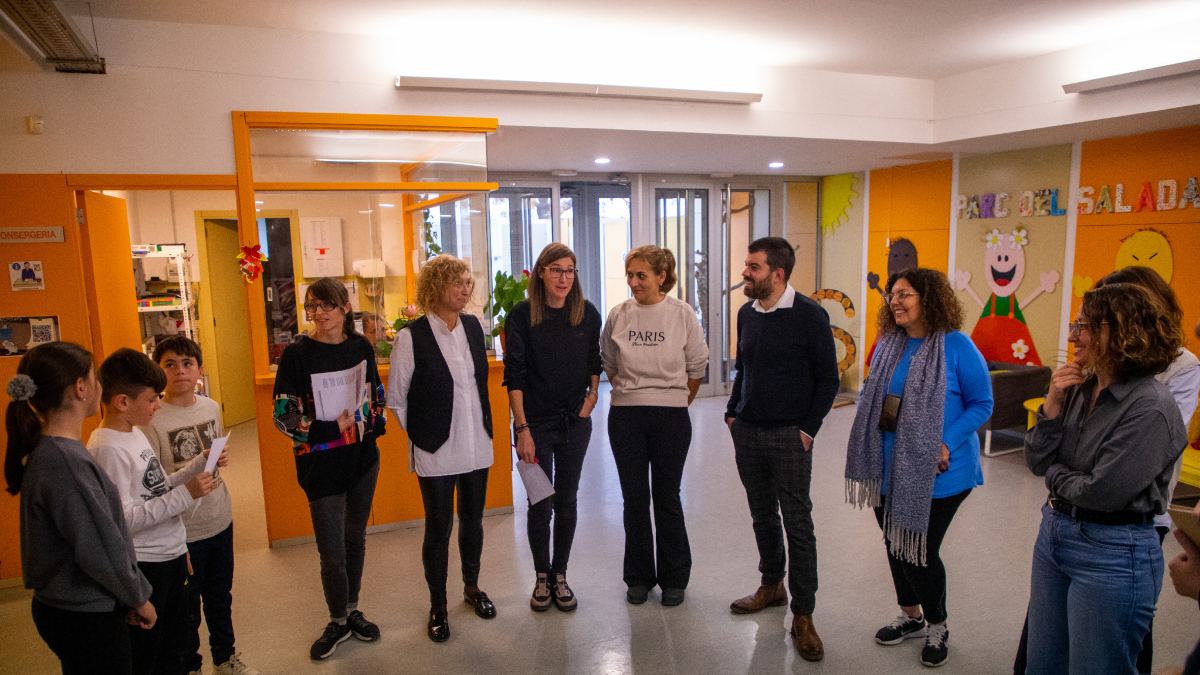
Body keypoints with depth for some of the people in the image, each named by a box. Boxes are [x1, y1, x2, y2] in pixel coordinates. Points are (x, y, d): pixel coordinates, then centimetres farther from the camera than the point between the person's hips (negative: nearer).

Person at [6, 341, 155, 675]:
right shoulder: (67, 463, -26)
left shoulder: (47, 453, 4)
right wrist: (139, 598, -7)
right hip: (85, 620, -9)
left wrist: (129, 597, 12)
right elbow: (102, 551, -22)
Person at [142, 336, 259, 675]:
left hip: (220, 522, 6)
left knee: (220, 597, 23)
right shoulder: (152, 420, -18)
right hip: (182, 531, -5)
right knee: (186, 608, 13)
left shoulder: (211, 407, 0)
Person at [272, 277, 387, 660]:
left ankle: (352, 611, 35)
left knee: (355, 539, 16)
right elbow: (284, 416, -11)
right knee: (332, 552, 2)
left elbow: (377, 394, 15)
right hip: (321, 464, -3)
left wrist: (371, 423, -3)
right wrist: (333, 427, -22)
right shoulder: (297, 354, -9)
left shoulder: (361, 347, 2)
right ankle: (338, 621, 26)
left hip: (363, 458, 4)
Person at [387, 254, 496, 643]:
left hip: (476, 445, 5)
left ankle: (472, 587, 39)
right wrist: (421, 434, 1)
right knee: (438, 528, 6)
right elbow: (395, 398, -5)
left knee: (473, 518, 18)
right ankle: (437, 606, 25)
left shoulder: (473, 326, 4)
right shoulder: (412, 337, -12)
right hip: (436, 451, -5)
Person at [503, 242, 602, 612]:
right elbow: (514, 376, -10)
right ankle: (541, 576, 24)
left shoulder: (587, 314, 1)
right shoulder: (522, 315, -8)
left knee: (567, 500, 11)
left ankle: (560, 575, 26)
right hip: (536, 424, -3)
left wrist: (592, 394, 2)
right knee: (540, 504, 4)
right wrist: (522, 428, -14)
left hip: (575, 422, 3)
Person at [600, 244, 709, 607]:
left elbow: (697, 367, 6)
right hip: (625, 417, 2)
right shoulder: (618, 314, 2)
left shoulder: (682, 314, -3)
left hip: (671, 417, -2)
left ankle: (673, 579, 23)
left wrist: (677, 401, 10)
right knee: (634, 499, 9)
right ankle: (639, 577, 25)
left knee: (667, 498, 5)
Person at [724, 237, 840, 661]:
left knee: (798, 524, -1)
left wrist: (808, 428, -11)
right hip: (747, 432, 6)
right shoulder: (746, 314, 7)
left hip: (788, 436, -5)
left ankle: (803, 617, 10)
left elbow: (828, 379, -7)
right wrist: (733, 412, 10)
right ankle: (772, 586, 35)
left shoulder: (809, 315, -10)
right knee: (762, 515, 16)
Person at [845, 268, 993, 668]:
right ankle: (911, 616, 40)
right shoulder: (888, 344, 4)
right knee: (894, 544, 17)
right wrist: (864, 437, 2)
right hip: (889, 469, 6)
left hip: (936, 474, -6)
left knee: (921, 550, 4)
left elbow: (981, 404, -10)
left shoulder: (956, 346, -13)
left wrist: (947, 444, -21)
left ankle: (937, 626, 32)